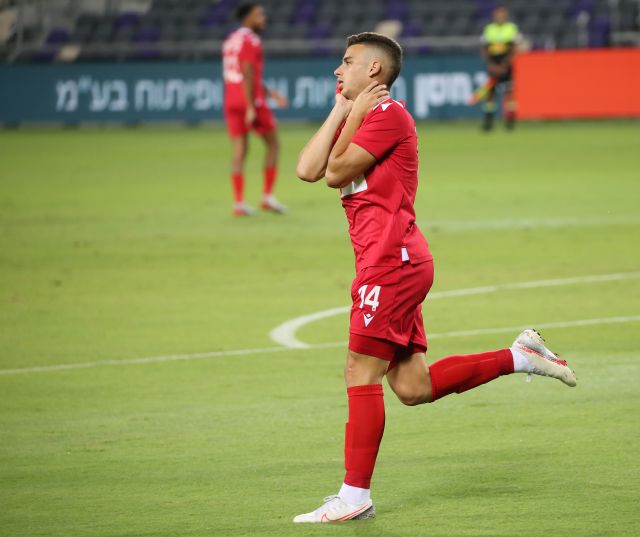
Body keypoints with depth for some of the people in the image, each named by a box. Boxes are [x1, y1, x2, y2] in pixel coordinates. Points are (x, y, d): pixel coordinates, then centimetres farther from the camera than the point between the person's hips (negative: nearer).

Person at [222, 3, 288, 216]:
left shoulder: (231, 40, 17)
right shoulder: (250, 40, -11)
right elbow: (248, 75, -19)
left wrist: (270, 93, 25)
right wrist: (251, 108, -22)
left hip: (231, 101, 8)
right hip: (251, 101, -8)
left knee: (239, 149, 4)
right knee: (272, 143, 6)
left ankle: (239, 202, -2)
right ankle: (268, 196, 3)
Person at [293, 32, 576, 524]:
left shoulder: (388, 114, -8)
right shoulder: (363, 118, 22)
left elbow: (335, 172, -12)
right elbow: (308, 170, 9)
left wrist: (356, 116, -2)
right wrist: (340, 111, 8)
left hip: (393, 260, -10)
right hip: (391, 265, 10)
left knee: (361, 372, -9)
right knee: (413, 387, 8)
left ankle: (355, 496, -7)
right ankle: (520, 357, 16)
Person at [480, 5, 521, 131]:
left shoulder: (512, 28, 1)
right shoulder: (489, 29, 9)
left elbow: (514, 49, -5)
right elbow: (484, 50, 8)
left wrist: (504, 65, -15)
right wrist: (490, 64, -7)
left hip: (506, 66, -2)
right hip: (492, 66, 3)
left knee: (509, 92, -6)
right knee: (490, 92, 1)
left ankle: (510, 120, -1)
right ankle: (488, 121, 5)